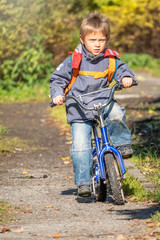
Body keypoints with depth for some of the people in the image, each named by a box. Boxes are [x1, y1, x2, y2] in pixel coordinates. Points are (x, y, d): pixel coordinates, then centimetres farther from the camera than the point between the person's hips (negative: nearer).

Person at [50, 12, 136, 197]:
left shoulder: (110, 60, 0)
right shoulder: (74, 60, -5)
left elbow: (122, 69, 12)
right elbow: (58, 78, 3)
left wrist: (126, 77, -12)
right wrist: (57, 94, -14)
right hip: (79, 108, -1)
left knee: (116, 113, -33)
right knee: (80, 146, -12)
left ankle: (122, 143, -8)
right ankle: (83, 182, -3)